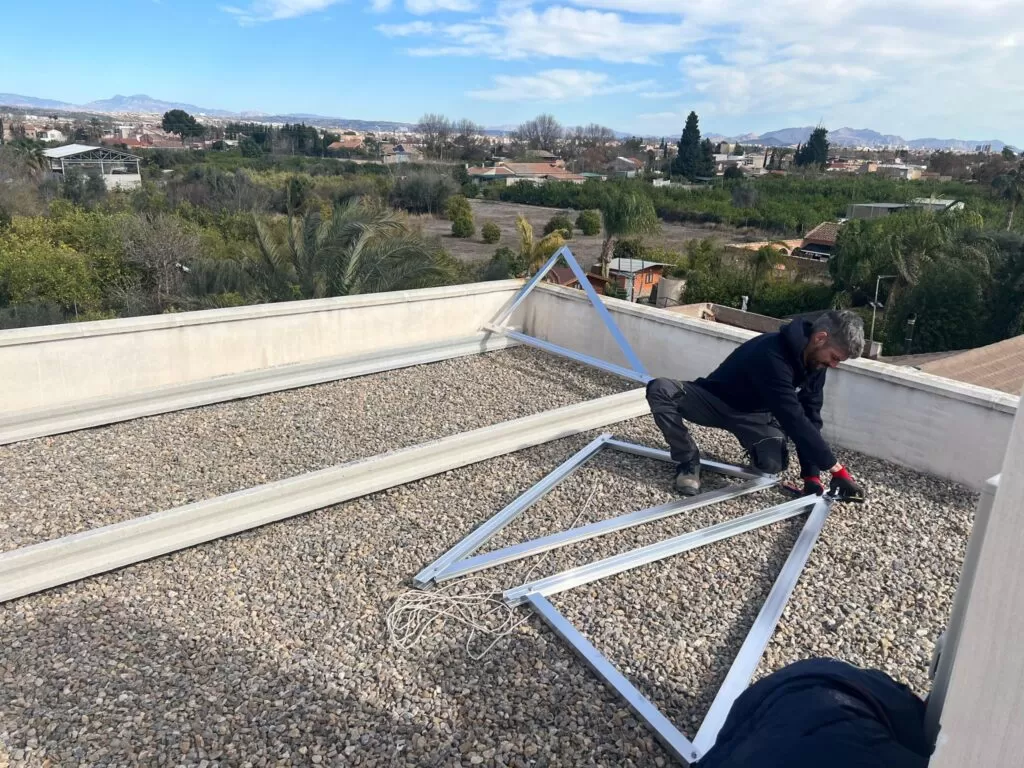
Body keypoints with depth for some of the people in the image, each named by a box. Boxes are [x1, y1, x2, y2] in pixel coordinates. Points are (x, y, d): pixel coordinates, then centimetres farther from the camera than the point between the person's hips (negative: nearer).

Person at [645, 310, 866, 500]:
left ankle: (754, 445, 11)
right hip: (716, 402, -5)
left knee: (773, 463, -28)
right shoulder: (772, 354, -35)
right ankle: (688, 461, -15)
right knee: (659, 389, -35)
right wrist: (837, 469, -36)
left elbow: (810, 418, -7)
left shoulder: (815, 361, -10)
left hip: (757, 414, 5)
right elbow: (794, 420, -39)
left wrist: (811, 474, -16)